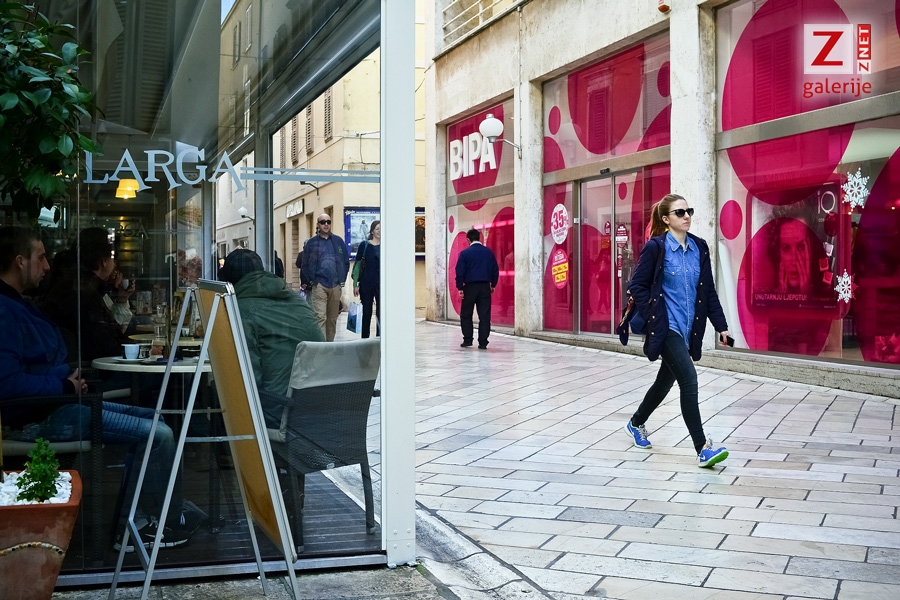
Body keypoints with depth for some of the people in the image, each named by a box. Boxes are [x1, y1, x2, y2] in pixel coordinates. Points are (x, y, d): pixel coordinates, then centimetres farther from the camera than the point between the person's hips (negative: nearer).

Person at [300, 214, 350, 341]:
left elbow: (346, 262, 15)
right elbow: (305, 265, 6)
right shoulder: (311, 243, 5)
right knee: (320, 317, -12)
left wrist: (342, 279, 8)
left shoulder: (338, 241, 11)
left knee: (333, 318, 9)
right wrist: (308, 282, 0)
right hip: (319, 285, -3)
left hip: (336, 285, 3)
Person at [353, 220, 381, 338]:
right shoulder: (364, 245, 2)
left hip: (381, 284, 1)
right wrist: (355, 284, -3)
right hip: (366, 283, -1)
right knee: (366, 313, 6)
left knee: (381, 314, 0)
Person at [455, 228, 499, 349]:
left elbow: (460, 272, -6)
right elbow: (495, 270, 9)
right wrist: (493, 285, 20)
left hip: (470, 287, -2)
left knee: (466, 315, 11)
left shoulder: (465, 253, -4)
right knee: (484, 316, 3)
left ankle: (467, 340, 10)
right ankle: (483, 343, 0)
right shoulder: (489, 252, 6)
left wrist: (460, 288, -1)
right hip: (485, 287, 3)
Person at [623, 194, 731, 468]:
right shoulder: (655, 247, -8)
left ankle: (636, 424, 42)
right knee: (689, 379, -16)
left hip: (689, 328, 6)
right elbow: (636, 286, -6)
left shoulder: (699, 247, 7)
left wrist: (720, 325, 6)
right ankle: (702, 448, -12)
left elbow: (709, 291, 11)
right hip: (666, 327, -6)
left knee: (666, 381, 18)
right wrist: (652, 317, -13)